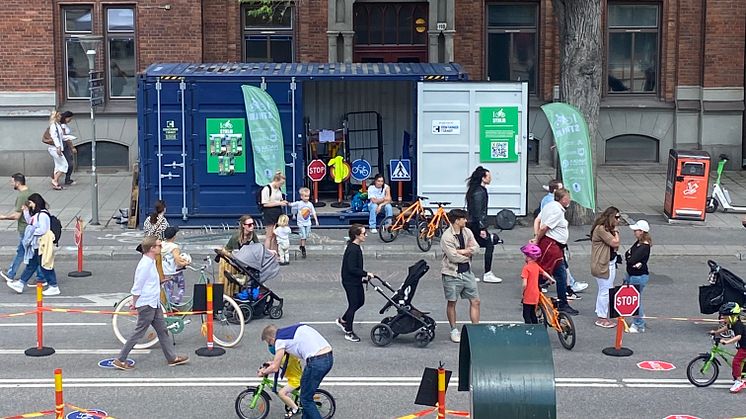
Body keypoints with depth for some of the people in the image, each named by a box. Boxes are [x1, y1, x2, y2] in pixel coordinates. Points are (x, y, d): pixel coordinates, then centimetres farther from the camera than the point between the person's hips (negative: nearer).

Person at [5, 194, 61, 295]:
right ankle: (21, 284, 24)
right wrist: (26, 211, 17)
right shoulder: (36, 214, 12)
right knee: (31, 265, 17)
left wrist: (32, 232, -14)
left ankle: (54, 287, 6)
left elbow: (43, 230, -24)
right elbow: (29, 222, 26)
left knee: (45, 265, -2)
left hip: (43, 246, -10)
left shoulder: (43, 215, -19)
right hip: (36, 245, 10)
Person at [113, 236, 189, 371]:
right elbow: (137, 287, -20)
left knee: (162, 330, 14)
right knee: (139, 333, -2)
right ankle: (120, 360, 5)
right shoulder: (145, 265, -23)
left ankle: (172, 358, 23)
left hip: (154, 304, 10)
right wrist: (134, 303, -10)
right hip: (146, 305, -10)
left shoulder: (151, 262, 9)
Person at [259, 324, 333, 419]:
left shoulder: (280, 340, 0)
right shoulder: (290, 330, 23)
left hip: (316, 362, -9)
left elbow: (275, 368, 2)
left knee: (306, 399, 7)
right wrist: (275, 362, 42)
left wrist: (263, 372, 19)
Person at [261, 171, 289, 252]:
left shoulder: (279, 189, 11)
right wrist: (279, 203, -17)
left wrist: (283, 202, 3)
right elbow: (265, 204, -16)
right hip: (269, 214, -7)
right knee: (270, 235, -3)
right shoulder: (267, 189, -12)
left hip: (278, 213, 7)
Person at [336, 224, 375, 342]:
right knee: (353, 305, 0)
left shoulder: (355, 247, 6)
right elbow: (352, 269, -27)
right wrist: (366, 274, -22)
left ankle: (342, 320, 35)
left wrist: (363, 276, 14)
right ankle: (348, 332, 12)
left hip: (356, 281, 10)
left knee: (360, 301, 20)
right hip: (350, 282, -10)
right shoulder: (353, 250, -25)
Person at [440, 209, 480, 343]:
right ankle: (454, 330, 21)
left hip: (467, 272, 6)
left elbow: (475, 247, -2)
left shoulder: (467, 232, 5)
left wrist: (461, 251, -18)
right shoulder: (446, 237, -17)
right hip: (452, 274, -6)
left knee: (475, 301, 5)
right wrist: (468, 253, -6)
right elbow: (453, 257, -21)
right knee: (451, 303, 7)